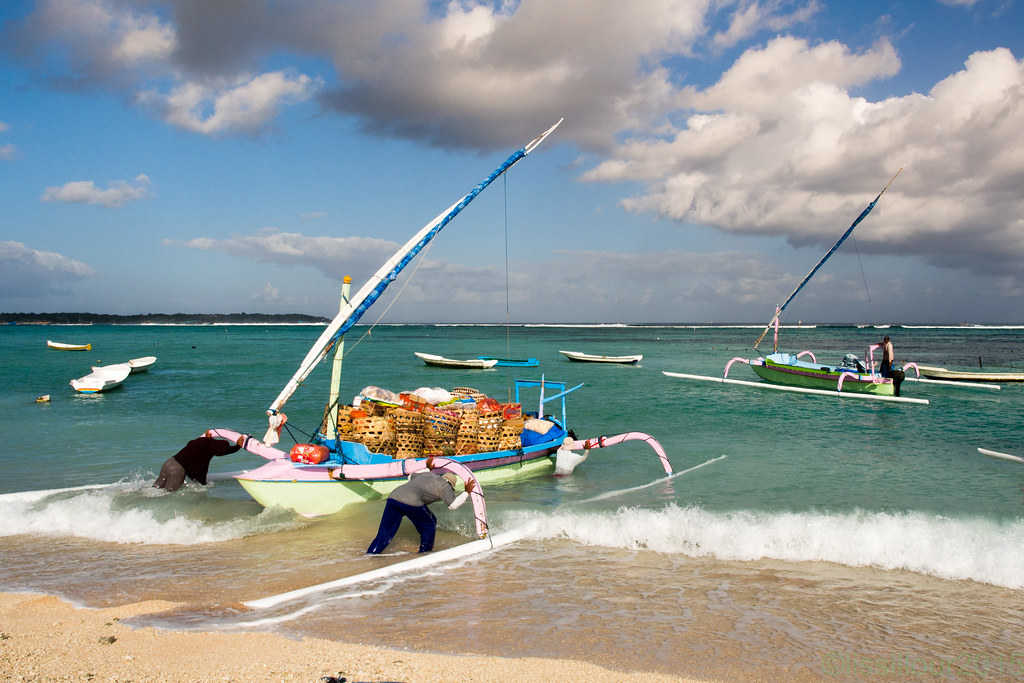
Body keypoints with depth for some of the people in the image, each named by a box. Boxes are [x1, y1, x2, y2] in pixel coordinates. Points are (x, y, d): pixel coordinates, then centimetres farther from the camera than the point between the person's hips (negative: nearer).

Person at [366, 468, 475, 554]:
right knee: (429, 525, 17)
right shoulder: (444, 485, 12)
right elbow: (452, 504, 3)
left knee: (383, 535, 10)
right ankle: (424, 553, 23)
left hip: (393, 496, 7)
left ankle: (369, 556, 0)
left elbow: (411, 476, 48)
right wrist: (467, 492, 16)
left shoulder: (429, 474, 31)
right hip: (411, 502, -7)